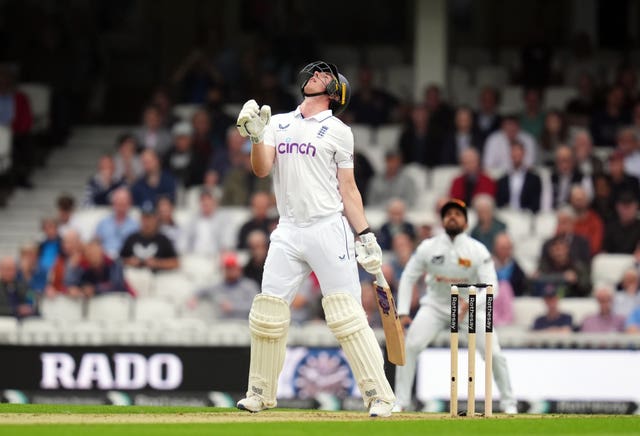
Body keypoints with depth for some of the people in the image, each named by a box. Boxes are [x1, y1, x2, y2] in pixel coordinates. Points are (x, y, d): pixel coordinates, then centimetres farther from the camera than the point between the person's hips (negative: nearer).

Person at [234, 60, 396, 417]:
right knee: (268, 313, 1)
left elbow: (348, 189, 5)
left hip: (329, 230, -3)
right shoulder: (277, 123, 14)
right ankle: (261, 394, 15)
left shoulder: (339, 132, 6)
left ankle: (380, 396, -9)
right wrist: (256, 135, -14)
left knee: (347, 314, -10)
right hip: (289, 232, 4)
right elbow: (262, 169, 2)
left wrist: (365, 235, -2)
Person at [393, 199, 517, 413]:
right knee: (409, 346, -18)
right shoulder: (428, 248, -13)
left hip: (470, 306, -1)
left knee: (493, 353, -12)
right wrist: (403, 312, -14)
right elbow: (408, 277, -5)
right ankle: (400, 402, -8)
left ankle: (508, 403, 7)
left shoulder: (478, 250, -18)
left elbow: (491, 287, -21)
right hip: (435, 305, 1)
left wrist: (470, 303, -40)